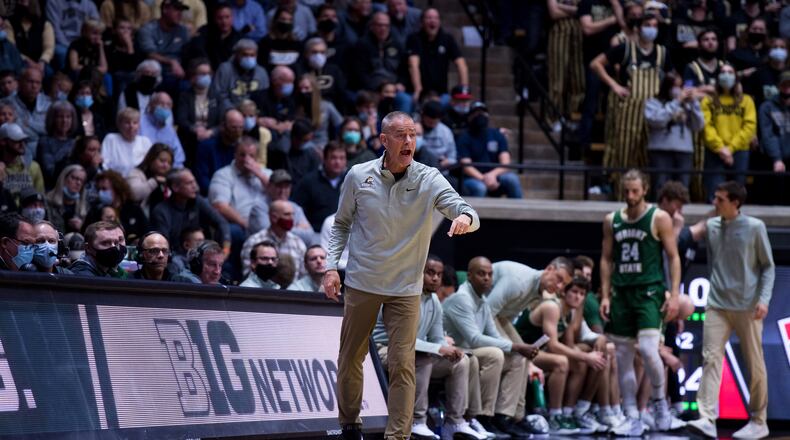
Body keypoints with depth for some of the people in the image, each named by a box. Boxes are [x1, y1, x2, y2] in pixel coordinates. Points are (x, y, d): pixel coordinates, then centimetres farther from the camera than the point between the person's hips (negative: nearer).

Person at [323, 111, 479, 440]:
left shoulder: (429, 180, -9)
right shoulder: (359, 176, -6)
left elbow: (467, 213, -17)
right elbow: (342, 224, 8)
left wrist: (465, 218, -41)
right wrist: (331, 267, -1)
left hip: (405, 288, -1)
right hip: (361, 283, 1)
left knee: (402, 365, -7)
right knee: (350, 358, 11)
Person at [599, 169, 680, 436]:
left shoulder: (659, 218, -2)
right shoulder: (612, 221, 10)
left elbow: (673, 257, -2)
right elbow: (606, 259, 14)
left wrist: (674, 294, -10)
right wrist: (605, 296, 5)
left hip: (649, 291, -5)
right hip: (621, 293, 5)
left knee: (647, 349, -20)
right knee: (623, 357, 4)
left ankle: (660, 401, 3)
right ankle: (633, 419, 9)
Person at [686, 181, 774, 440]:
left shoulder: (755, 228, -3)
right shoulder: (711, 226, 6)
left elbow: (768, 266, -2)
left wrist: (764, 298, -10)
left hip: (747, 306, -3)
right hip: (717, 304, 3)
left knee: (755, 364, 4)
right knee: (711, 358, -11)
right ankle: (707, 419, -19)